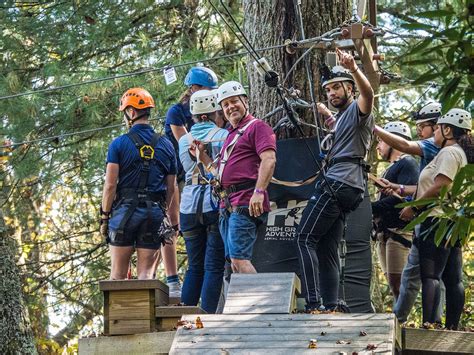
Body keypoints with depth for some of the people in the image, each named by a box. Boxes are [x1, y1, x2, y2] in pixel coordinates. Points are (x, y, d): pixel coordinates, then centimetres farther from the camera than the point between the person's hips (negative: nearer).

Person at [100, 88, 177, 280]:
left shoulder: (119, 144, -2)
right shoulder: (166, 145, 10)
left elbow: (110, 185, -7)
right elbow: (171, 189, 10)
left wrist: (104, 216, 1)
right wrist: (173, 222, 17)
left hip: (125, 210, -2)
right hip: (155, 212, 2)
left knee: (118, 274, 6)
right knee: (146, 273, 2)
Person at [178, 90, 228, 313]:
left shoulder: (184, 140, 10)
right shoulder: (223, 136, -4)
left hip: (189, 206, 4)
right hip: (217, 204, -4)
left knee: (194, 267, 14)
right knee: (214, 267, -2)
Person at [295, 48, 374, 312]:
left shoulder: (357, 109, -2)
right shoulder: (343, 116, 29)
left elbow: (368, 94, -27)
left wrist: (354, 69, -45)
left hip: (339, 183, -11)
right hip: (349, 189, 11)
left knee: (305, 238, -14)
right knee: (327, 249, 7)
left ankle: (314, 303, -22)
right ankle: (330, 306, 3)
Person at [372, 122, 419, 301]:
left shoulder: (408, 163, -4)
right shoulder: (390, 169, 28)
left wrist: (372, 207, -18)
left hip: (399, 231, -10)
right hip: (384, 233, 10)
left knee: (397, 281, -15)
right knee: (393, 282, 7)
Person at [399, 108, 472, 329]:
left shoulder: (449, 152, -10)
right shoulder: (462, 154, 22)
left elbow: (440, 186, -21)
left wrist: (413, 207, -13)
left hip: (438, 220, -10)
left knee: (430, 275, -15)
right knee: (453, 279, 7)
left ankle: (429, 325, -23)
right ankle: (452, 327, 7)